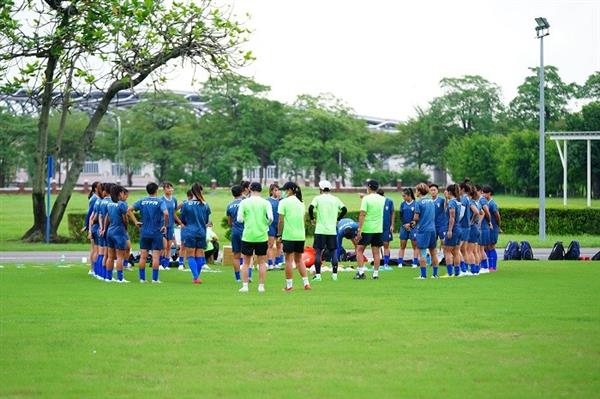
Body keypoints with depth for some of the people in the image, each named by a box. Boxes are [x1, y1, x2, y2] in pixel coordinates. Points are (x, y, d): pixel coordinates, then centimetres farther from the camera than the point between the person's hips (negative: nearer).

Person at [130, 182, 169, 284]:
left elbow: (129, 209, 0)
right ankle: (155, 279, 0)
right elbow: (166, 213, -23)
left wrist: (135, 221, 2)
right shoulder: (160, 201, -8)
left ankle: (142, 278, 11)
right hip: (156, 233, -3)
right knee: (155, 256, 1)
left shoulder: (142, 201, 3)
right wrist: (165, 225, -10)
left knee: (143, 256, 9)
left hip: (144, 232, 3)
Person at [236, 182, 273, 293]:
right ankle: (261, 286, 6)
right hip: (262, 236, 0)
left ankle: (245, 286, 5)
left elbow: (239, 219, -5)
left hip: (248, 236, 0)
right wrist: (266, 225, 11)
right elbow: (270, 218, -9)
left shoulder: (244, 202, -2)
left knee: (246, 262, 9)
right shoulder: (265, 203, -2)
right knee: (262, 262, 8)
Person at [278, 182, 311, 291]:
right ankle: (306, 283, 6)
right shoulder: (301, 203, 11)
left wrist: (279, 235, -2)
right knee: (299, 259, 14)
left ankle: (289, 285, 3)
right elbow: (303, 219, 14)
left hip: (288, 235, -5)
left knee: (289, 260, 1)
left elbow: (281, 221, -9)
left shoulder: (284, 202, -7)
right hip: (301, 235, 5)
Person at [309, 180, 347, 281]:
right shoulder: (335, 199, 7)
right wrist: (337, 219, 14)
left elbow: (311, 208, -16)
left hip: (320, 230, -3)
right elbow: (344, 209, 3)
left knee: (318, 252, 2)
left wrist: (312, 219, -1)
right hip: (332, 231, 3)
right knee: (333, 252, 9)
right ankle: (334, 274, 7)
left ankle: (317, 275, -3)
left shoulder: (318, 198, -2)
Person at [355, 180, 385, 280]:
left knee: (359, 250, 5)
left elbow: (362, 214, -15)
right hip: (378, 229, 5)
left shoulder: (366, 198, -10)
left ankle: (361, 272, -4)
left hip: (366, 229, -5)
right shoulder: (382, 199, 6)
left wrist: (359, 229, -14)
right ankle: (375, 273, 6)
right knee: (376, 252, 7)